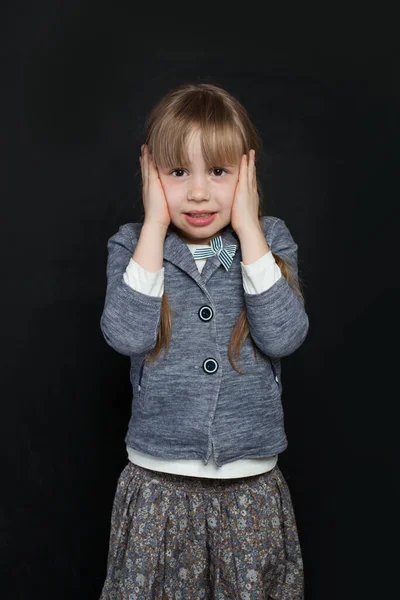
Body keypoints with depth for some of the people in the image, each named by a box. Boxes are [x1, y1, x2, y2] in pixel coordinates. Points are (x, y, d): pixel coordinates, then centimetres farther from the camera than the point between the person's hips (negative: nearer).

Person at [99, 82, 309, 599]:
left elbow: (283, 336, -16)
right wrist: (155, 225, -17)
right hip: (157, 485, 0)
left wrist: (247, 226, -16)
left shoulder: (270, 240, -1)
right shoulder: (133, 245, -3)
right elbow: (127, 335, -20)